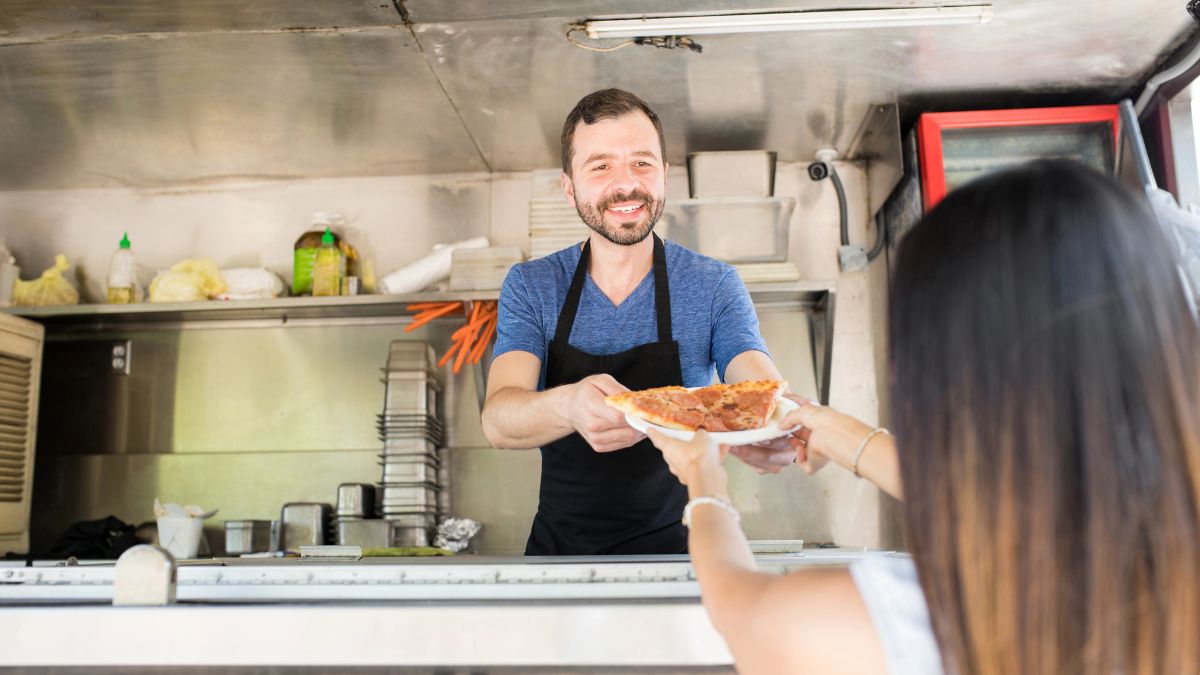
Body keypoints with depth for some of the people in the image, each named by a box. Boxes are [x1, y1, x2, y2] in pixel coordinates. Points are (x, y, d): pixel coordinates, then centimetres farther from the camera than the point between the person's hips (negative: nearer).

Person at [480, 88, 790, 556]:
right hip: (558, 547, 0)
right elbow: (497, 421, -12)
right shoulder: (529, 288, 0)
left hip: (673, 548, 0)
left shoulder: (715, 286, -1)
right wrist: (568, 406, -36)